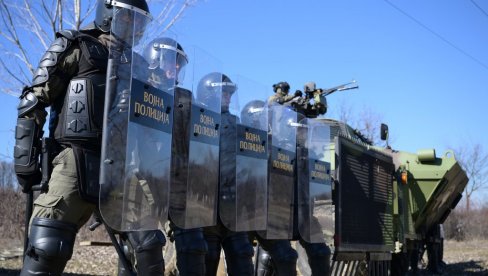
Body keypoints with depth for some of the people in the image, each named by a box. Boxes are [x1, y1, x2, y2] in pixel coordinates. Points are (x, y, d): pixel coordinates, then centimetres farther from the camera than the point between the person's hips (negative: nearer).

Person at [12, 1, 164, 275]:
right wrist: (26, 160, -10)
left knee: (148, 243, 4)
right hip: (79, 161, -6)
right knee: (47, 248, -12)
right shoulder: (75, 48, 4)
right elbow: (34, 102, -3)